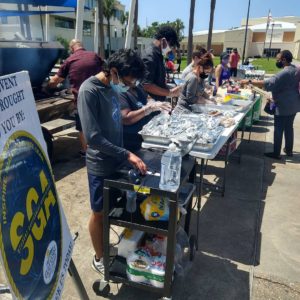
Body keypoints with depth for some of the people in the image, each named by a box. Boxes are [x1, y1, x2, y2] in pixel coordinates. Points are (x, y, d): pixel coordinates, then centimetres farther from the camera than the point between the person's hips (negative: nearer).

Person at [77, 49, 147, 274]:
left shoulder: (112, 87, 2)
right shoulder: (89, 91, -23)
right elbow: (93, 137, -27)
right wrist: (127, 155, -25)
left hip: (116, 160, 8)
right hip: (101, 165, -8)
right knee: (99, 213, 11)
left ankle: (108, 248, 44)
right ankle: (100, 258, 33)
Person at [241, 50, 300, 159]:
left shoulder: (284, 73, -23)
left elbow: (268, 83, -30)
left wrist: (249, 81, -28)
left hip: (284, 106, -9)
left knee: (279, 129, 1)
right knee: (289, 128, 18)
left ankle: (276, 153, 9)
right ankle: (289, 150, 29)